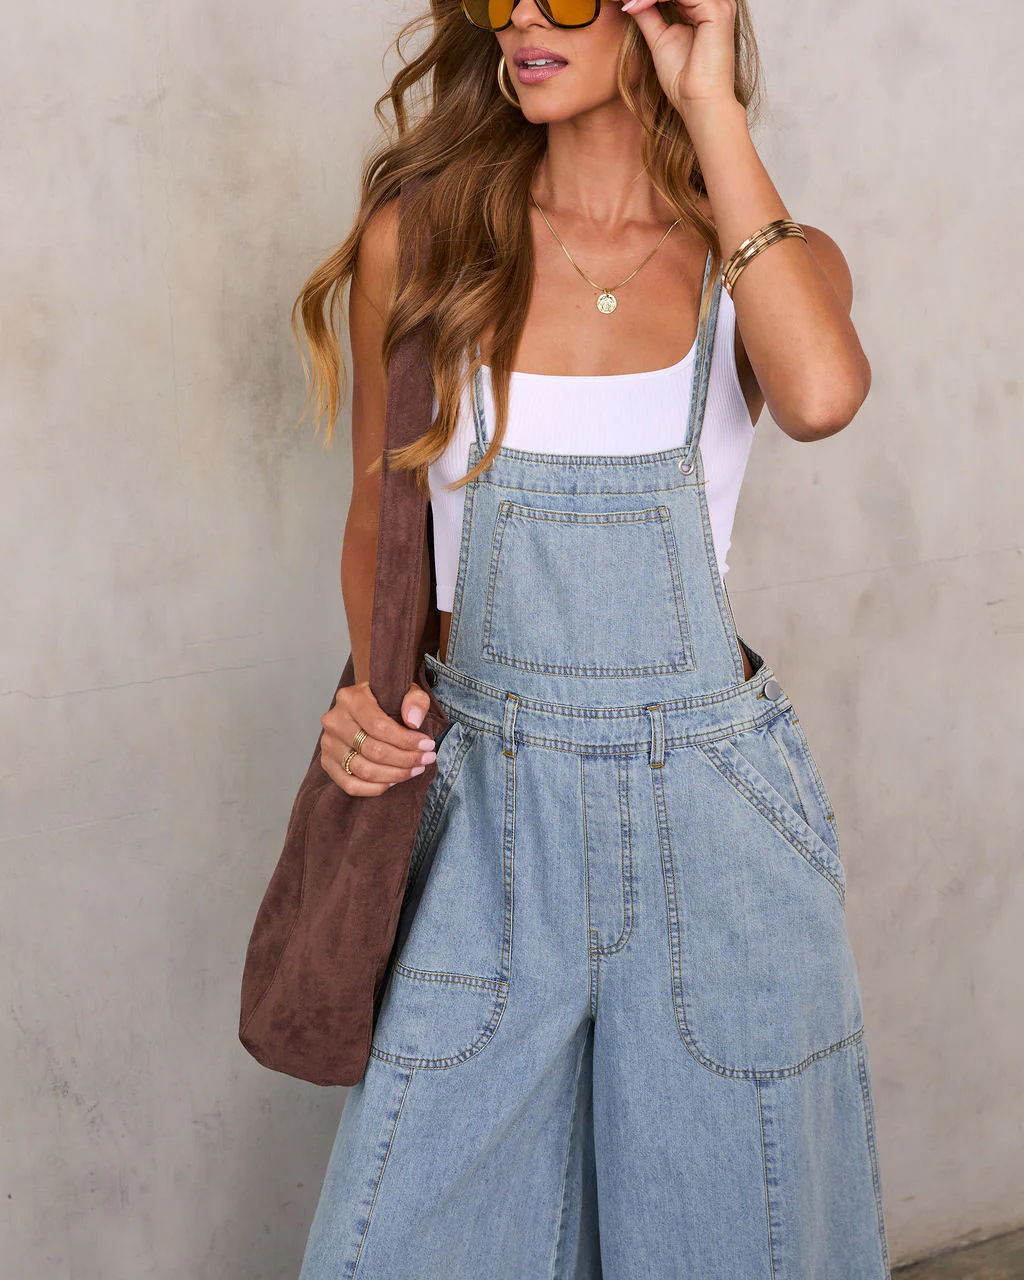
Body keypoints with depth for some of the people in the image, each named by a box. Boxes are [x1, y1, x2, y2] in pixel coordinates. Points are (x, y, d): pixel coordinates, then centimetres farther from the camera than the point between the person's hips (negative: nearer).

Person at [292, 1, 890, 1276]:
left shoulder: (769, 258, 0)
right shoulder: (415, 237, 1)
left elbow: (820, 395, -25)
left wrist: (713, 107, -17)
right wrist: (371, 693, -7)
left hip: (713, 812, 0)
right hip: (485, 804, 1)